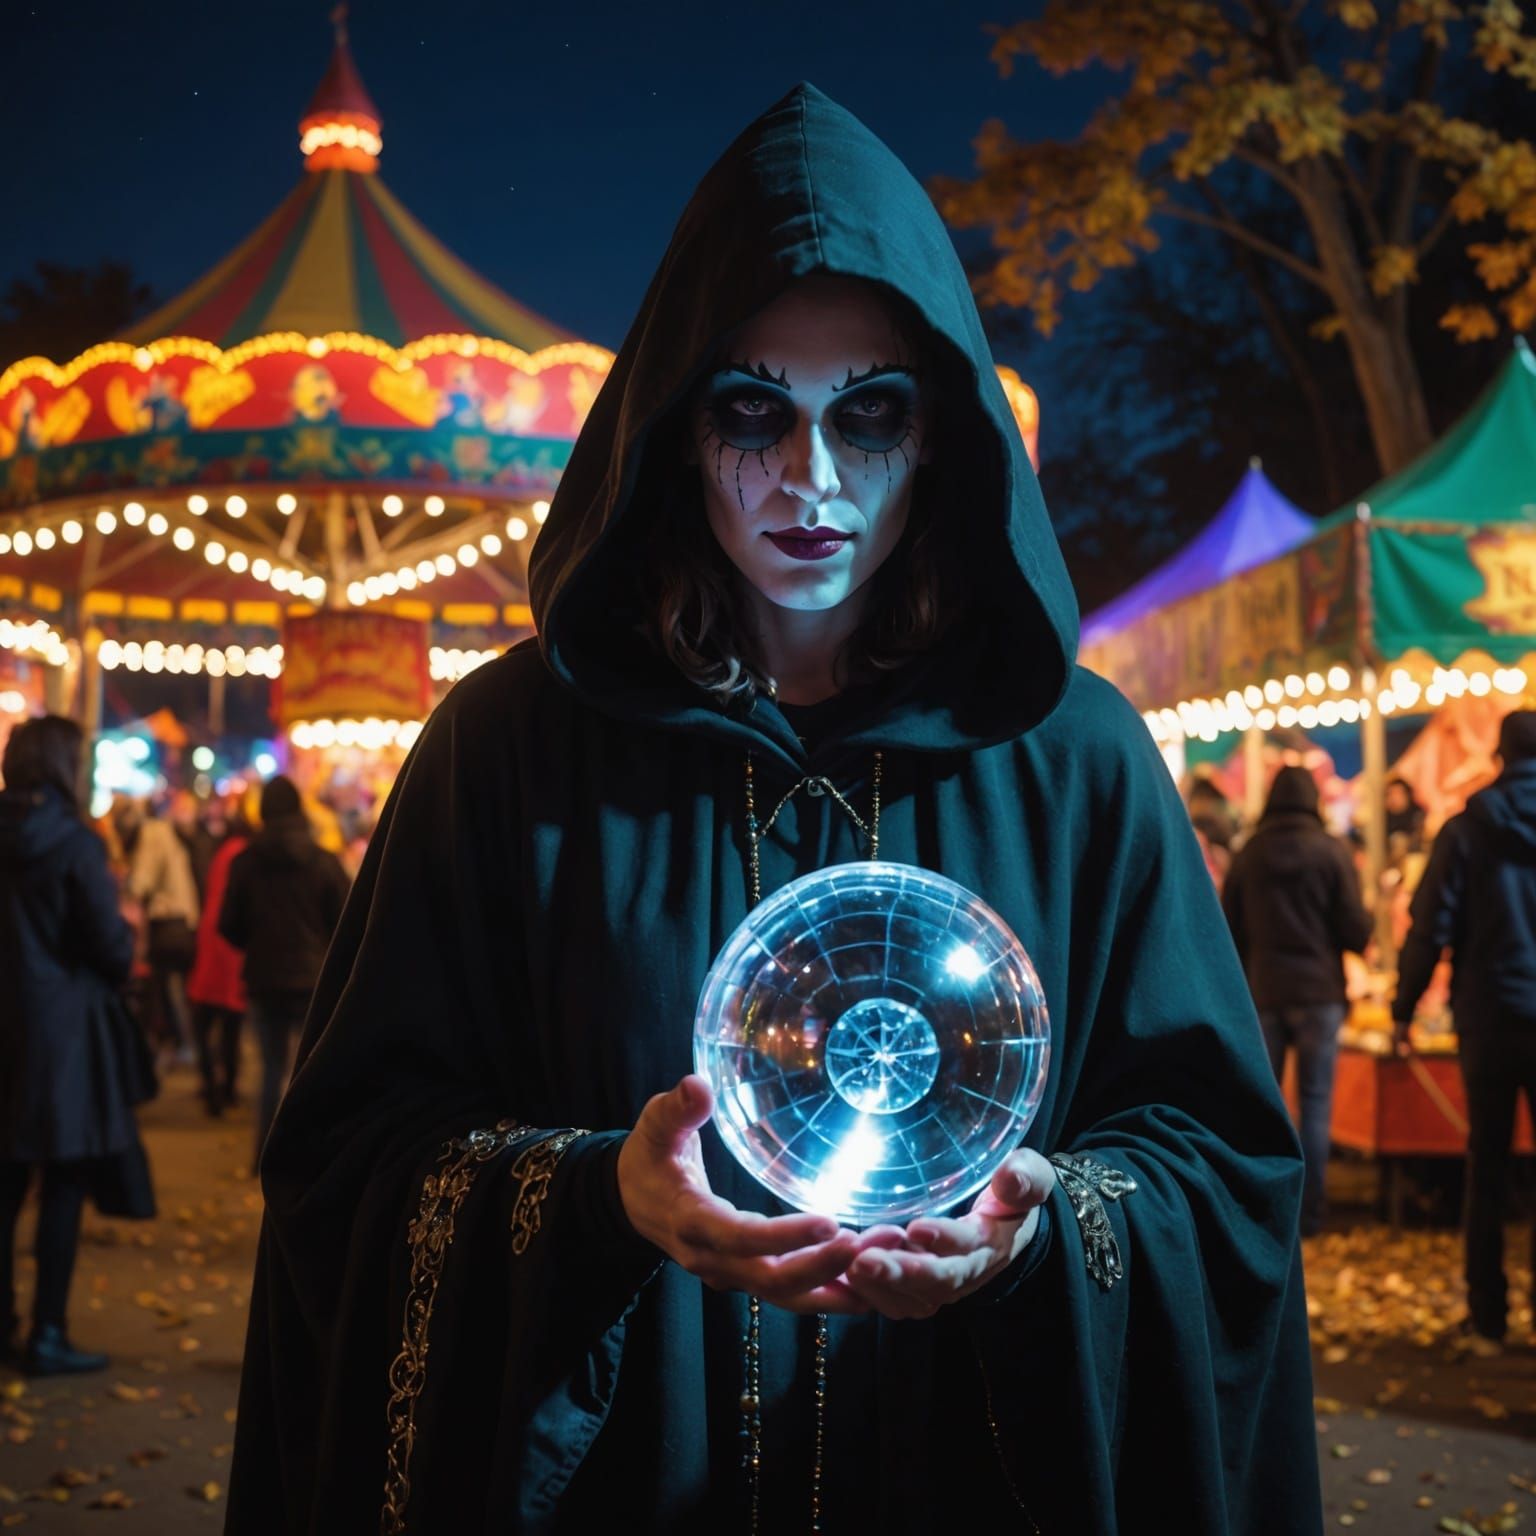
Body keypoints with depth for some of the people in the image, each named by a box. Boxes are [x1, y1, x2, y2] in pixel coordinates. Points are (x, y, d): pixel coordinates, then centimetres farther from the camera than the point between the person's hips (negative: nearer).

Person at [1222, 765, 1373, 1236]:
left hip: (1263, 994, 2)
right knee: (1314, 1104, 3)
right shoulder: (1330, 851, -6)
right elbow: (1357, 931, -7)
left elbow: (1230, 933, 5)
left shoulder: (1247, 855, 1)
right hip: (1319, 993, -2)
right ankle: (1308, 1213, 3)